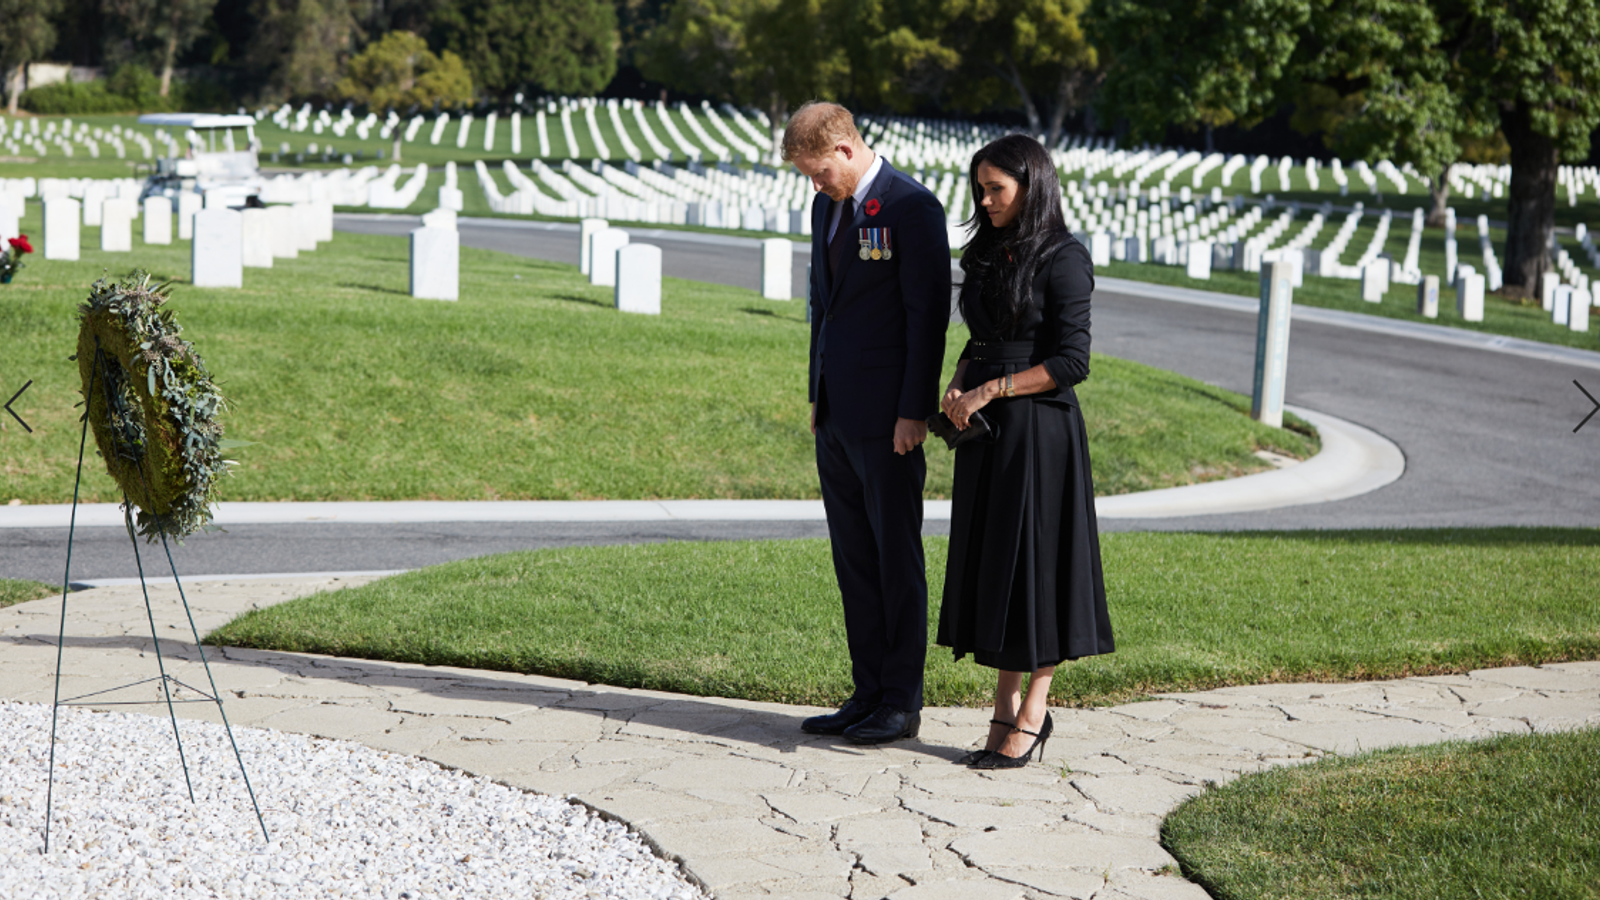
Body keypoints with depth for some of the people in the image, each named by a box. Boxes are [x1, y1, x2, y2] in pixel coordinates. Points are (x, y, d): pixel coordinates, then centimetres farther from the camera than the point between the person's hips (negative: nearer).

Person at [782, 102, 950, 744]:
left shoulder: (912, 207, -11)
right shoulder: (827, 208, 15)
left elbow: (929, 313, -13)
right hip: (837, 414, 8)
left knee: (896, 557, 0)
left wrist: (914, 411, -16)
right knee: (853, 559, 10)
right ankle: (869, 693, 16)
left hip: (887, 418, -8)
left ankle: (903, 702, 7)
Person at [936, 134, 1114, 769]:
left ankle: (1032, 712, 8)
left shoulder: (1063, 260, -11)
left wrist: (990, 391, -15)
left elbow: (1070, 363, -14)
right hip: (986, 431, 8)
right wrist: (958, 386, 1)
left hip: (1039, 431, -8)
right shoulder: (990, 254, 12)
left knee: (1033, 563, -1)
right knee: (991, 565, 8)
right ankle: (1006, 711, 14)